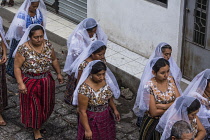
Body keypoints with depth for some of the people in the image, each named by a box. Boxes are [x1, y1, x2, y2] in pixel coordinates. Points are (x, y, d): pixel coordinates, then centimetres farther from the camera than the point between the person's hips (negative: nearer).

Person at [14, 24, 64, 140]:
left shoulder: (48, 46, -8)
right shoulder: (23, 49, -21)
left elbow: (54, 60, 9)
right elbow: (17, 67, -16)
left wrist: (58, 73, 11)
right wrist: (20, 83, -21)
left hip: (46, 82, 4)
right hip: (30, 83, -4)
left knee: (45, 104, 19)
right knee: (33, 106, 8)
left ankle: (41, 121, 46)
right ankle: (36, 130, 26)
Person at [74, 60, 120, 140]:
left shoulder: (105, 80, -12)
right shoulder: (85, 89, -31)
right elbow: (82, 111, -22)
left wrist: (114, 110, 12)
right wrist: (87, 130, -18)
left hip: (106, 116, 6)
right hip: (92, 120, -6)